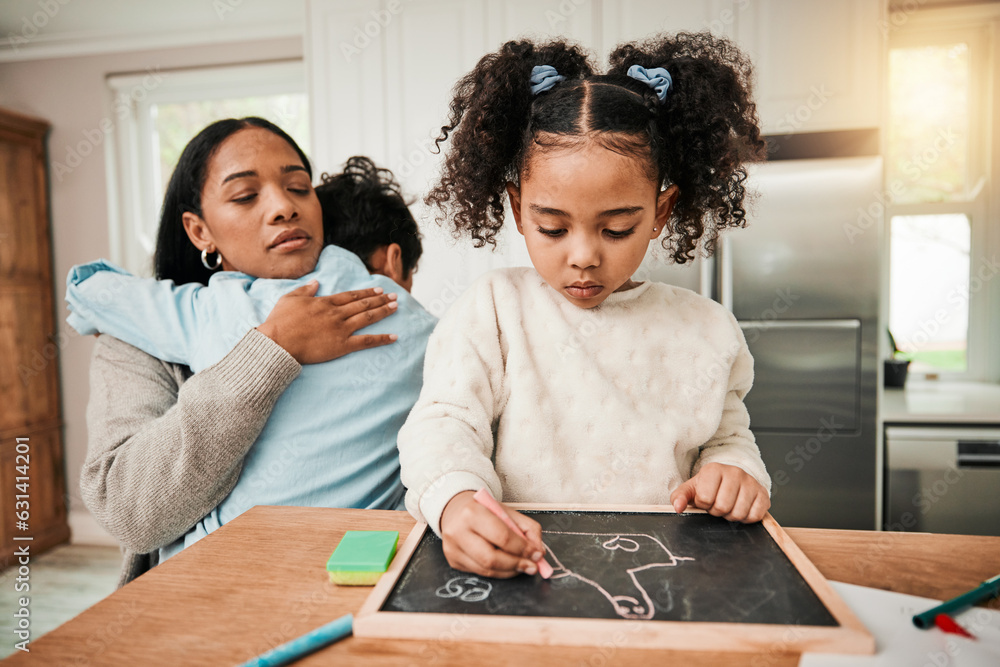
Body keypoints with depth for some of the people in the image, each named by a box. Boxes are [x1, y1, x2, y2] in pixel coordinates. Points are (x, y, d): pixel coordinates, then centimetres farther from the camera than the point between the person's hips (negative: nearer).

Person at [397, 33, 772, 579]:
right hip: (517, 566, -2)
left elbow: (727, 438, 17)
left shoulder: (705, 329, 5)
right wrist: (455, 501, -31)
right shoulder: (493, 309, -3)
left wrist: (736, 472, -6)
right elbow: (443, 422, -10)